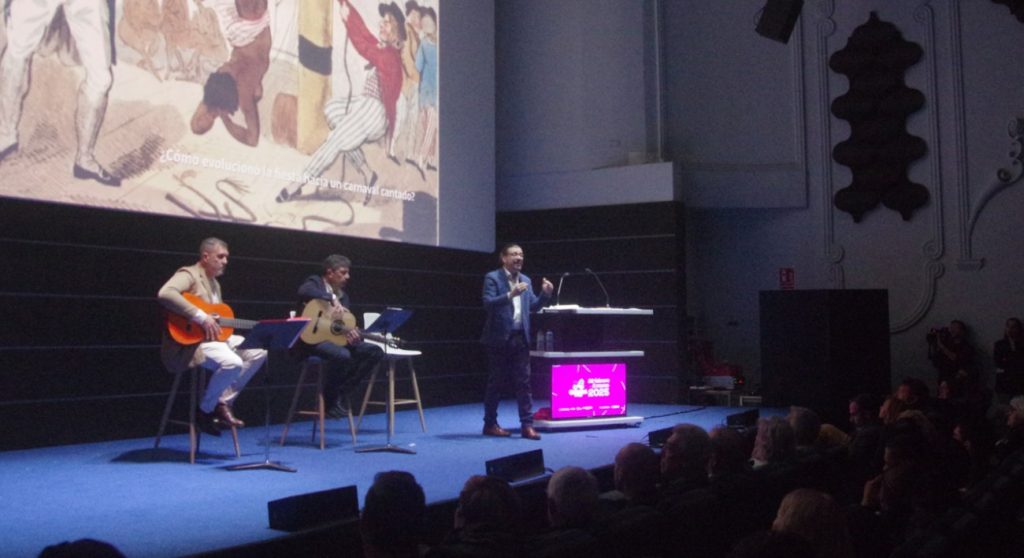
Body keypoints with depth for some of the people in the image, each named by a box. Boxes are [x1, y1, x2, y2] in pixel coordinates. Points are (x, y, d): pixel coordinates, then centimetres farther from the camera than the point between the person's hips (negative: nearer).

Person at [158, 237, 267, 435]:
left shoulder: (214, 283, 21)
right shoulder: (189, 274, -10)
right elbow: (165, 294, -30)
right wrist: (201, 317, -30)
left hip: (215, 336, 10)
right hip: (190, 341, -10)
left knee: (259, 352, 2)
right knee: (232, 363, -33)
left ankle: (223, 403, 3)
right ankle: (205, 411, -10)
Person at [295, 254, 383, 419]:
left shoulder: (344, 296, 18)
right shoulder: (315, 282, -1)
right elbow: (304, 291, -27)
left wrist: (353, 332, -10)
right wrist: (332, 299, -34)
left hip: (338, 338, 8)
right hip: (313, 339, -8)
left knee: (375, 351, -6)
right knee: (343, 355, -36)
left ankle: (340, 392, -6)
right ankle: (329, 397, -11)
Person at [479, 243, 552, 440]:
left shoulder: (526, 280, 13)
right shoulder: (492, 277, -6)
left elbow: (533, 307, 12)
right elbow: (488, 303, -18)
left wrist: (545, 294, -4)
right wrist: (511, 294, -29)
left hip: (520, 338, 5)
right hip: (499, 338, -5)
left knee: (523, 383, 2)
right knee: (495, 383, 3)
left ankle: (527, 425, 5)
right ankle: (490, 424, 14)